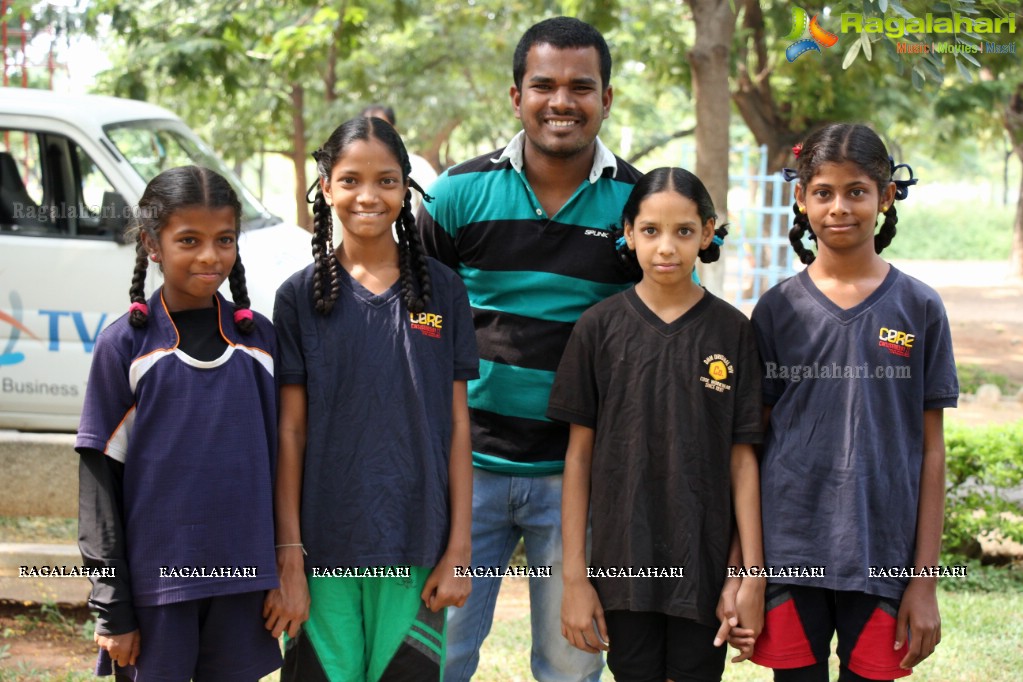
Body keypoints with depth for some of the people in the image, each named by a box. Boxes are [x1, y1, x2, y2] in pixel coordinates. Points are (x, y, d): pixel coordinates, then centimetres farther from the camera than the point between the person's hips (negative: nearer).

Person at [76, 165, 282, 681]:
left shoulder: (258, 337, 6)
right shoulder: (126, 343, -4)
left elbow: (278, 459, 11)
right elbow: (99, 482, -3)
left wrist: (285, 575, 8)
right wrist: (112, 606, -6)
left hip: (242, 578, 3)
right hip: (156, 576, -3)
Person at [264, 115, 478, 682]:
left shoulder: (442, 290, 4)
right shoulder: (300, 296, 1)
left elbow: (457, 424, 4)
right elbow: (290, 432, -1)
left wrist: (459, 548, -1)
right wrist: (289, 558, -6)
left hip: (416, 549, 1)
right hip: (325, 549, -1)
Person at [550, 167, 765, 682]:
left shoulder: (732, 331, -1)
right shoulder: (599, 327, -1)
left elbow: (742, 457, 0)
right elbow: (579, 453, 0)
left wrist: (752, 572, -4)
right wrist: (573, 575, -3)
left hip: (704, 564, 0)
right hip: (623, 559, 0)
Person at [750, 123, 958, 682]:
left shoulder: (918, 309, 1)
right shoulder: (777, 310, 3)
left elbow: (930, 448, 2)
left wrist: (925, 577, -1)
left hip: (883, 552, 0)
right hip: (789, 549, 0)